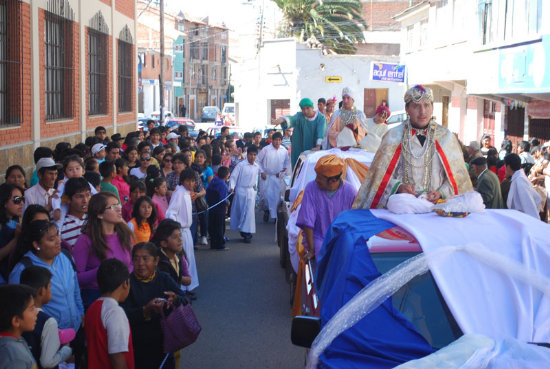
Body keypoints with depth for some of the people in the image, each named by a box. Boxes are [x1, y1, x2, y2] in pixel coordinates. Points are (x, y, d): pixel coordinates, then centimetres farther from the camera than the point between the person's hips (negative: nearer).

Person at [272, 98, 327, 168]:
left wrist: (318, 146, -35)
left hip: (314, 150, -1)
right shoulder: (299, 116, -2)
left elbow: (320, 133, -19)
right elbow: (291, 119, -24)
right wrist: (282, 119, -48)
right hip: (299, 151, 1)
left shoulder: (321, 118, -4)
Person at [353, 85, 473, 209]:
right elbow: (381, 174, 7)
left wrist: (442, 193, -6)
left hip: (437, 206, 1)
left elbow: (458, 175, 11)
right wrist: (398, 186, -11)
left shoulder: (446, 137, 10)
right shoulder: (393, 137, 7)